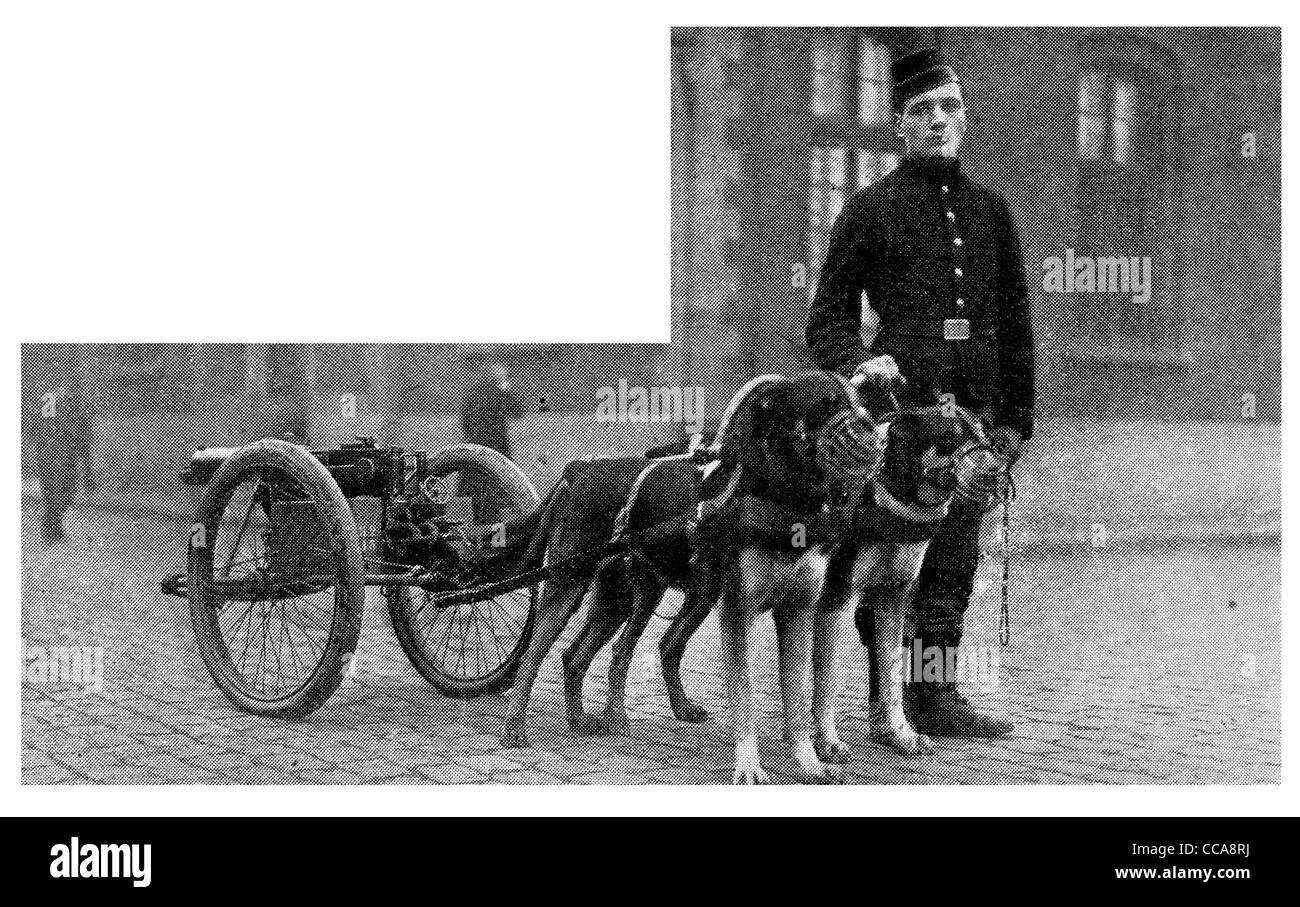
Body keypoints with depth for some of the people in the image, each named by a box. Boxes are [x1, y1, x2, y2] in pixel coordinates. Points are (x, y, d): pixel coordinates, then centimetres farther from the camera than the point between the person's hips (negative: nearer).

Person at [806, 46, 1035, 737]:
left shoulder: (991, 211, 17)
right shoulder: (870, 209, 4)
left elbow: (1015, 324, 20)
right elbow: (827, 318, 4)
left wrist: (1015, 416, 14)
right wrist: (859, 362, -16)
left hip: (974, 414, 5)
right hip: (899, 405, -5)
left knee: (954, 562, 7)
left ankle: (935, 697, 15)